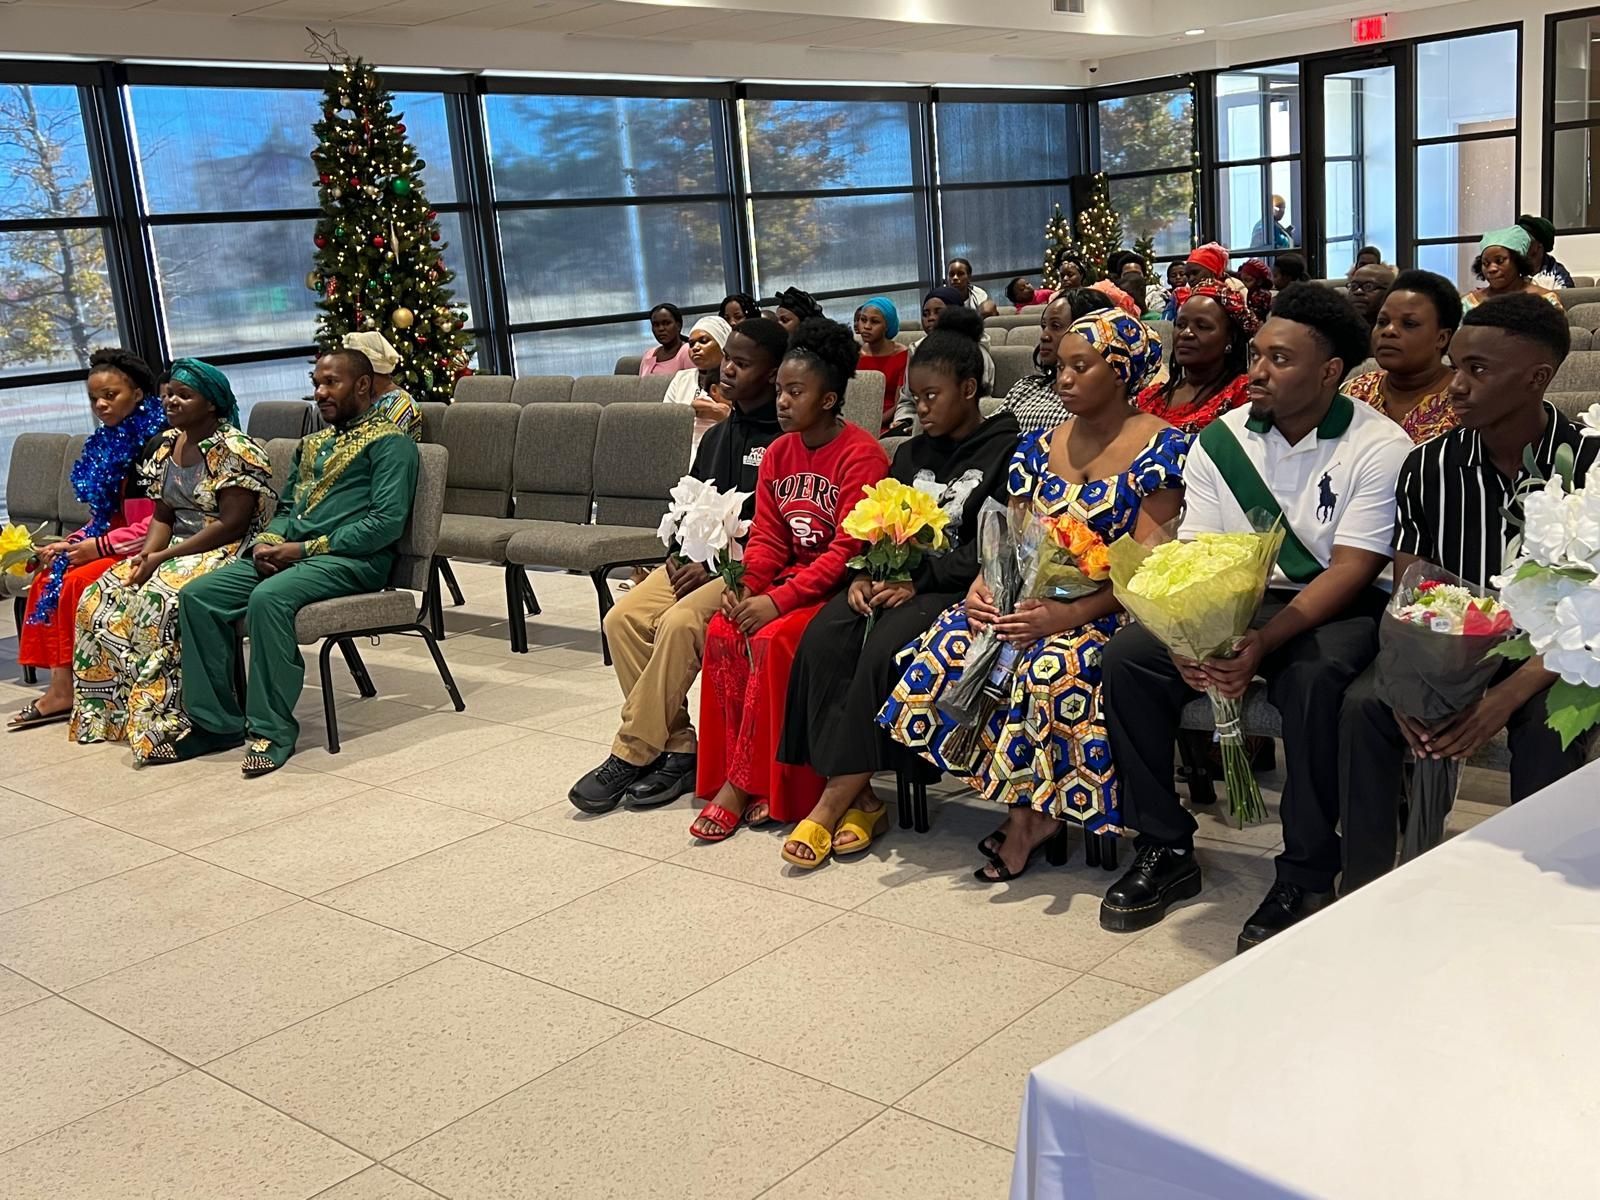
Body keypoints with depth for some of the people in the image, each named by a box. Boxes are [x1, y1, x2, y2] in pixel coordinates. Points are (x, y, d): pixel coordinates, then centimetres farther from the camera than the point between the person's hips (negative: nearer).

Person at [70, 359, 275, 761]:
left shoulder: (235, 450, -13)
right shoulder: (166, 445, 13)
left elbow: (231, 525, -18)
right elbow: (163, 516, 15)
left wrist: (165, 557, -19)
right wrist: (147, 553, -6)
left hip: (225, 553, -8)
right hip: (174, 549, 8)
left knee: (160, 601, -32)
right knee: (100, 600, -9)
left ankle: (162, 720, -24)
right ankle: (109, 711, 0)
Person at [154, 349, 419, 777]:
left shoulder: (389, 442, -1)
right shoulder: (311, 444, 26)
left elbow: (387, 521, -13)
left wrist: (307, 548, -15)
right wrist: (268, 541, 3)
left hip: (352, 559, -8)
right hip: (286, 552, 8)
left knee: (268, 598, -35)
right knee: (197, 596, -13)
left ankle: (272, 730, -26)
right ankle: (214, 722, -8)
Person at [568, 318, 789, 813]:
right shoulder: (717, 435, 18)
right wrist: (681, 554, 3)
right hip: (698, 559, 8)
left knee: (680, 622, -31)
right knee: (623, 619, -14)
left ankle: (632, 755, -17)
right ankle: (678, 748, -10)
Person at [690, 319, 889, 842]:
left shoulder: (861, 455, -14)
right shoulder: (778, 453, 9)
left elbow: (848, 549, -20)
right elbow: (767, 536, 7)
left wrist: (779, 600, -24)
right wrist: (744, 587, -12)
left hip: (841, 586, -7)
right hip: (792, 580, 7)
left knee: (773, 639, -29)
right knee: (722, 632, -17)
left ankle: (745, 781, -16)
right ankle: (735, 774, -13)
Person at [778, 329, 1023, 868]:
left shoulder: (1004, 451, 1)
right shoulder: (911, 455, 22)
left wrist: (919, 580, -17)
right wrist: (865, 575, -3)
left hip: (954, 588, -6)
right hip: (894, 581, 6)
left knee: (886, 648, -33)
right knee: (822, 639, -24)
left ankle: (833, 802, -25)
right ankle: (859, 798, -24)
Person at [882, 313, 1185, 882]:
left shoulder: (1162, 450, -6)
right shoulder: (1038, 447, 12)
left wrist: (1072, 614, -27)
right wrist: (982, 585, -12)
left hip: (1112, 608, -5)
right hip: (1030, 599, 6)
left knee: (1053, 665, -36)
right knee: (949, 648, -22)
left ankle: (1031, 808, -11)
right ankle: (1033, 807, -12)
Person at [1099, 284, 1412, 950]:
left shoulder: (1378, 446, -10)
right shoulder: (1220, 440, 3)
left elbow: (1351, 571, -17)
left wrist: (1261, 644, -31)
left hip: (1337, 610, -4)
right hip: (1234, 603, 5)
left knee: (1315, 680, -37)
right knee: (1127, 657, -19)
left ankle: (1306, 875, -19)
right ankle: (1165, 850, -6)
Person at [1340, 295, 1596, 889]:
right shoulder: (1429, 465, -1)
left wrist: (1508, 696, -27)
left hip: (1547, 658, -2)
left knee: (1548, 723, -33)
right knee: (1363, 704, -24)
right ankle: (1362, 898, -15)